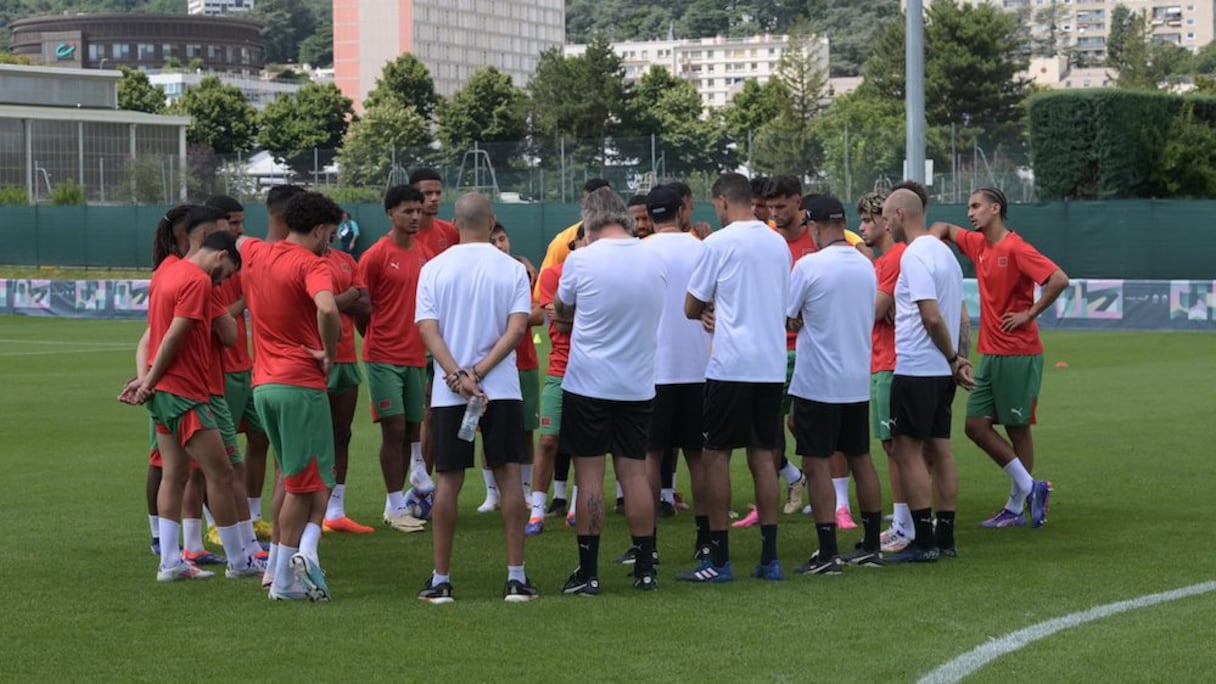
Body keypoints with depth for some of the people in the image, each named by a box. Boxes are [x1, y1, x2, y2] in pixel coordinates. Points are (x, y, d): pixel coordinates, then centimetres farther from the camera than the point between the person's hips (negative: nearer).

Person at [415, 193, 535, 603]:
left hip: (449, 393, 1)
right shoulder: (511, 269, 0)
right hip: (502, 389, -1)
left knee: (448, 481, 6)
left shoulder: (434, 269, 2)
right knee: (509, 477, 4)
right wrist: (479, 372, -11)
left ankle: (441, 580, 9)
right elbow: (517, 328, -9)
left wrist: (457, 376, -12)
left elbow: (427, 328, -6)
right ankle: (516, 577, 1)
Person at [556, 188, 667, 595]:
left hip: (587, 384, -3)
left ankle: (588, 573, 2)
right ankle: (645, 568, 11)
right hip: (638, 384, 4)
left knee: (589, 475, 1)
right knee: (635, 473, 9)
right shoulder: (655, 262, 1)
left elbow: (561, 309, 7)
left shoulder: (581, 261, -10)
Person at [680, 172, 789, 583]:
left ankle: (719, 560, 0)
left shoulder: (719, 243, -7)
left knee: (715, 455, 1)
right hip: (772, 365, 6)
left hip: (731, 365, -6)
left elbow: (691, 308, -1)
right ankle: (769, 559, 8)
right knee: (763, 456, 9)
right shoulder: (779, 244, 11)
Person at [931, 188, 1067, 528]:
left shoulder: (1015, 249, -15)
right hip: (990, 353, 8)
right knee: (976, 425, 4)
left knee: (1017, 429, 0)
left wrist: (1030, 314, -17)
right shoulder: (977, 245, 10)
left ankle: (1016, 507, 8)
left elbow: (1059, 279, -24)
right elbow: (944, 229, 29)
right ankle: (1028, 487, 12)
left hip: (1019, 354, -8)